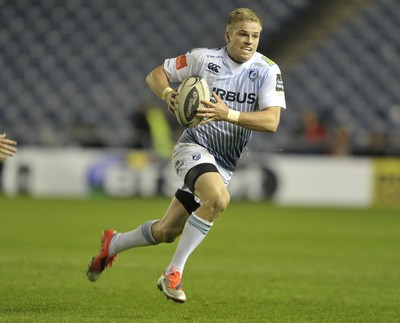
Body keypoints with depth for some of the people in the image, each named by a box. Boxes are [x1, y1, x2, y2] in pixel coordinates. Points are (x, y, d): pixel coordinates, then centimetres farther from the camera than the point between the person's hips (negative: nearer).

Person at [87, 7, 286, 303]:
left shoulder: (268, 71, -6)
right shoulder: (204, 59, -5)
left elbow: (271, 121, -18)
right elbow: (155, 75, 6)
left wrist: (229, 114, -32)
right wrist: (167, 94, -17)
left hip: (225, 164, 3)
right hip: (194, 146, -3)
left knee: (166, 232, 10)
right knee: (219, 198, -34)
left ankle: (113, 244, 40)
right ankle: (173, 272, -23)